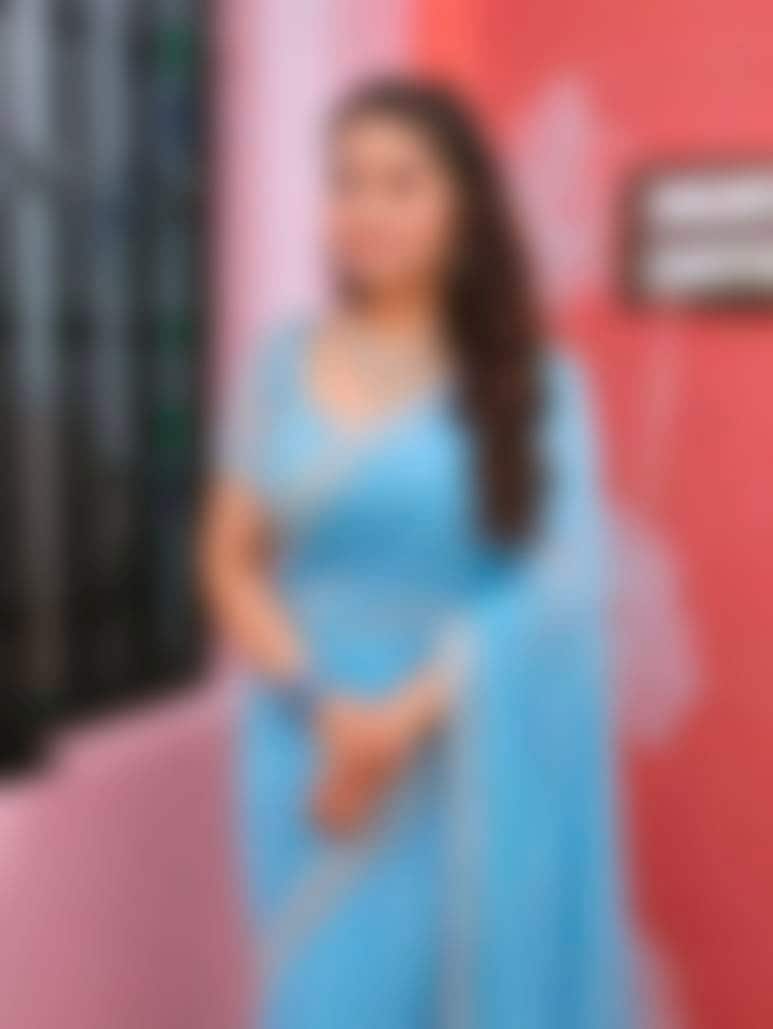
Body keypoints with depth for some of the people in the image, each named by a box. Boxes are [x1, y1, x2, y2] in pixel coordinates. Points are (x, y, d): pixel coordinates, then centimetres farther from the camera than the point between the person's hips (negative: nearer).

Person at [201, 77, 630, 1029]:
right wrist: (323, 706, -11)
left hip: (471, 769, -1)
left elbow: (565, 582, -9)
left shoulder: (533, 385, -1)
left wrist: (410, 713, -17)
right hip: (315, 752, 2)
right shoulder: (279, 368, 4)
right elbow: (231, 566, 4)